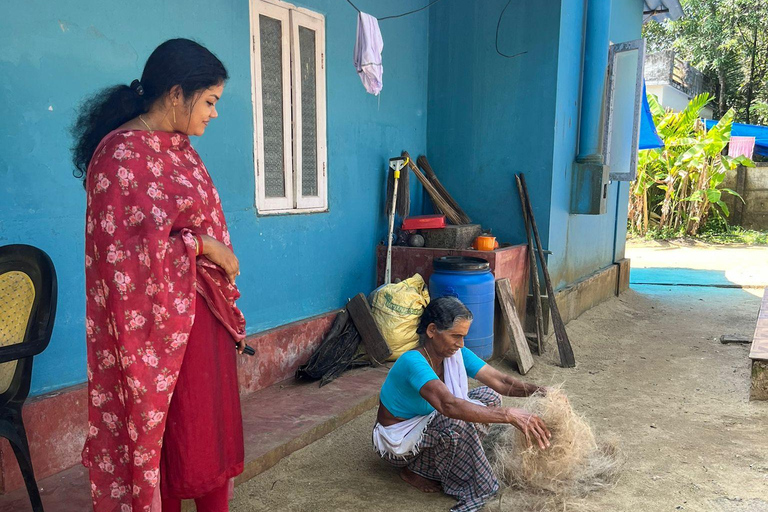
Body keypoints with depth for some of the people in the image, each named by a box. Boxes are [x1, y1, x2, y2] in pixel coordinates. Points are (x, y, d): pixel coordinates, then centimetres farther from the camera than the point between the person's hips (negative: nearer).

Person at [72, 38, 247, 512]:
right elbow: (124, 254, -20)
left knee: (213, 431, 15)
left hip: (204, 317, 8)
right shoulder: (121, 154, -14)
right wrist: (203, 245, -14)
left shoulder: (180, 149, 11)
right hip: (161, 321, -8)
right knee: (169, 434, 6)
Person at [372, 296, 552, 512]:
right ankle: (415, 472, -10)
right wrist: (510, 415, -53)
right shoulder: (413, 362, -33)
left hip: (424, 427, 9)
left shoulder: (457, 354, -9)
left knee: (488, 396, -6)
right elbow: (448, 405, -49)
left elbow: (499, 381, -15)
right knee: (459, 420, -35)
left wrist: (538, 390, -33)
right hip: (396, 441, -9)